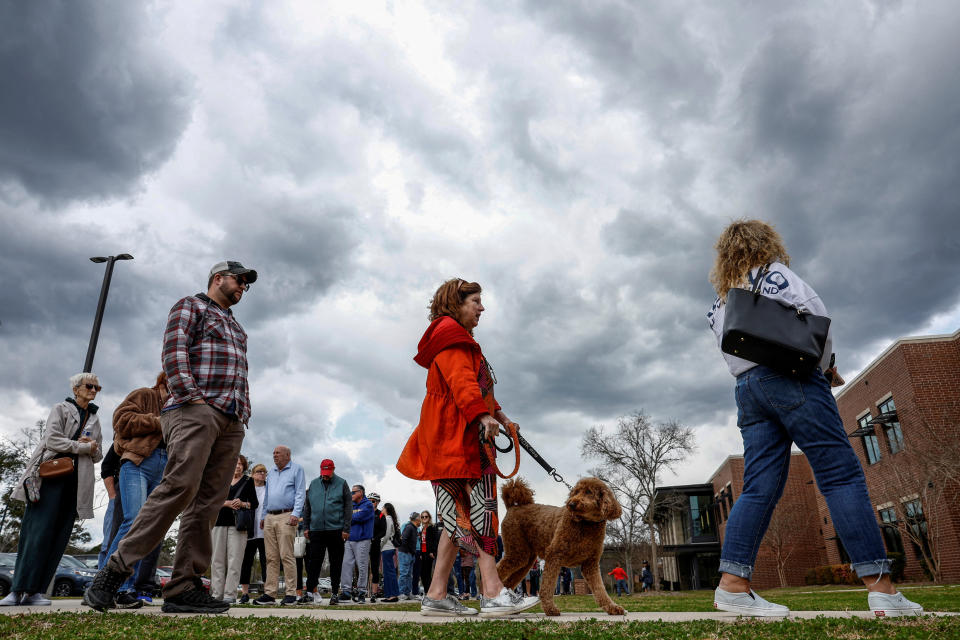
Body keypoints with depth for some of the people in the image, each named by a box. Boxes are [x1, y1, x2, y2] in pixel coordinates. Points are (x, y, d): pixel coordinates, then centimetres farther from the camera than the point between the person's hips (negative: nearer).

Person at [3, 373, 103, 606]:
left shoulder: (95, 419, 23)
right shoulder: (61, 409, 8)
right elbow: (52, 440, -7)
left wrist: (92, 448, 0)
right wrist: (82, 447, -5)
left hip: (76, 481, 5)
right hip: (51, 474, -4)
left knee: (59, 536, -3)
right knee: (39, 531, -11)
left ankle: (34, 591, -1)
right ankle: (18, 589, -8)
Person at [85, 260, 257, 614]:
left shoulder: (236, 327, 32)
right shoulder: (191, 306, 10)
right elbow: (174, 351, -5)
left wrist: (244, 411, 14)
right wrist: (192, 396, -16)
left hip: (232, 422, 7)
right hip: (196, 409, -7)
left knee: (208, 502, -2)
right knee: (180, 486, -21)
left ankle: (183, 588, -3)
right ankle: (115, 571, -12)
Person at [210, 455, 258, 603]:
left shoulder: (248, 481, 12)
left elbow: (255, 503, 10)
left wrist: (243, 504, -9)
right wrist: (226, 503, -9)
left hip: (237, 524, -2)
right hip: (219, 522, 2)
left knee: (234, 559, -7)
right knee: (218, 559, 1)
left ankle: (230, 594, -6)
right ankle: (216, 593, 7)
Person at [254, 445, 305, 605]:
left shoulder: (296, 469, 4)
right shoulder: (271, 473, 23)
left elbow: (300, 493, -3)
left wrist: (295, 513, -14)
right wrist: (264, 516, 18)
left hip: (286, 517, -6)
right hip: (270, 518, 6)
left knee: (286, 556, -10)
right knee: (271, 557, 5)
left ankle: (290, 593, -7)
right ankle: (270, 593, 7)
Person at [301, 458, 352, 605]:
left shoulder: (342, 484, 2)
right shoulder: (313, 484, 10)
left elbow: (348, 507, -1)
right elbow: (307, 507, 15)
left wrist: (346, 529, -7)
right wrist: (306, 527, 8)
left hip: (336, 530, -2)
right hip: (316, 530, 2)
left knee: (336, 562, 5)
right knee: (314, 561, 1)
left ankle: (335, 593, 13)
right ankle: (310, 590, 12)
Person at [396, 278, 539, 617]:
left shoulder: (462, 340, 30)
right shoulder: (450, 335, -3)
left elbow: (477, 387, 30)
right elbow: (460, 380, -19)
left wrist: (499, 414, 18)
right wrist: (482, 415, -29)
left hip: (466, 437, 10)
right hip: (454, 435, -10)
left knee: (461, 516, 6)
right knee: (477, 507, -15)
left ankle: (437, 596, 8)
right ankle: (493, 593, -16)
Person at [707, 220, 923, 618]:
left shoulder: (721, 299, 24)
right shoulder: (772, 272, 7)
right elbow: (815, 314, -4)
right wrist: (825, 364, 8)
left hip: (746, 387, 6)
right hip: (791, 377, -6)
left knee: (759, 488, -2)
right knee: (841, 474, -7)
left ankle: (732, 584, -11)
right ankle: (881, 587, -12)